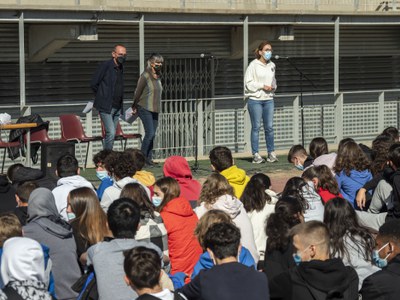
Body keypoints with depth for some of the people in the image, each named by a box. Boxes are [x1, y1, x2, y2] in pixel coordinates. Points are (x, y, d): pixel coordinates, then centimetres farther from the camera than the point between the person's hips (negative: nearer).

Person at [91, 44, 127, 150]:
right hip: (106, 106, -7)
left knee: (110, 134, 8)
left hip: (117, 107, 7)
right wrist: (103, 97, 4)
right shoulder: (105, 65, -8)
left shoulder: (121, 68, 14)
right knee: (111, 133, -16)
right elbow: (93, 84, -5)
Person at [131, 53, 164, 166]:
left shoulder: (158, 76, 10)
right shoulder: (145, 75, -12)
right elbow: (138, 92, -6)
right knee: (150, 133, -12)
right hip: (145, 109, -7)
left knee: (152, 134, 7)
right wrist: (135, 107, 4)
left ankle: (149, 158, 14)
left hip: (155, 110, 7)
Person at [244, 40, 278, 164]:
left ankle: (271, 153, 12)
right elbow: (248, 83, -9)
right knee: (256, 127, -1)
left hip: (268, 99, 5)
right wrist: (262, 86, -14)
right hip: (255, 99, -5)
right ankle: (256, 155, 3)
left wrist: (273, 87, 4)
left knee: (269, 127, 4)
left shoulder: (272, 65, 11)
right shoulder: (253, 65, -6)